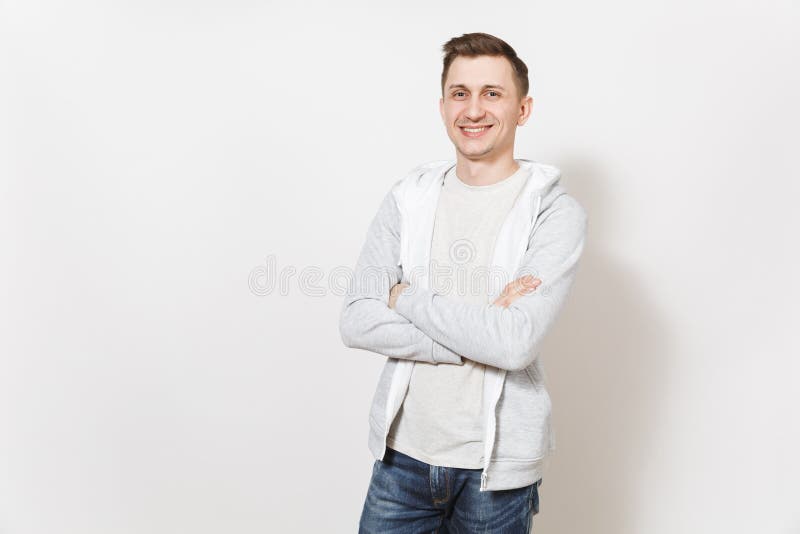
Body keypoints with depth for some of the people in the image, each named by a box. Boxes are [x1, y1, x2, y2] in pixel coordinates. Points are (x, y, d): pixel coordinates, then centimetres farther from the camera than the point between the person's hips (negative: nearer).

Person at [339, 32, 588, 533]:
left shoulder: (555, 211, -10)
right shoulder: (408, 197, 1)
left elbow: (516, 343, -22)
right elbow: (357, 322, -8)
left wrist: (407, 297, -13)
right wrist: (479, 330, -17)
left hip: (497, 463, -2)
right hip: (401, 450, 3)